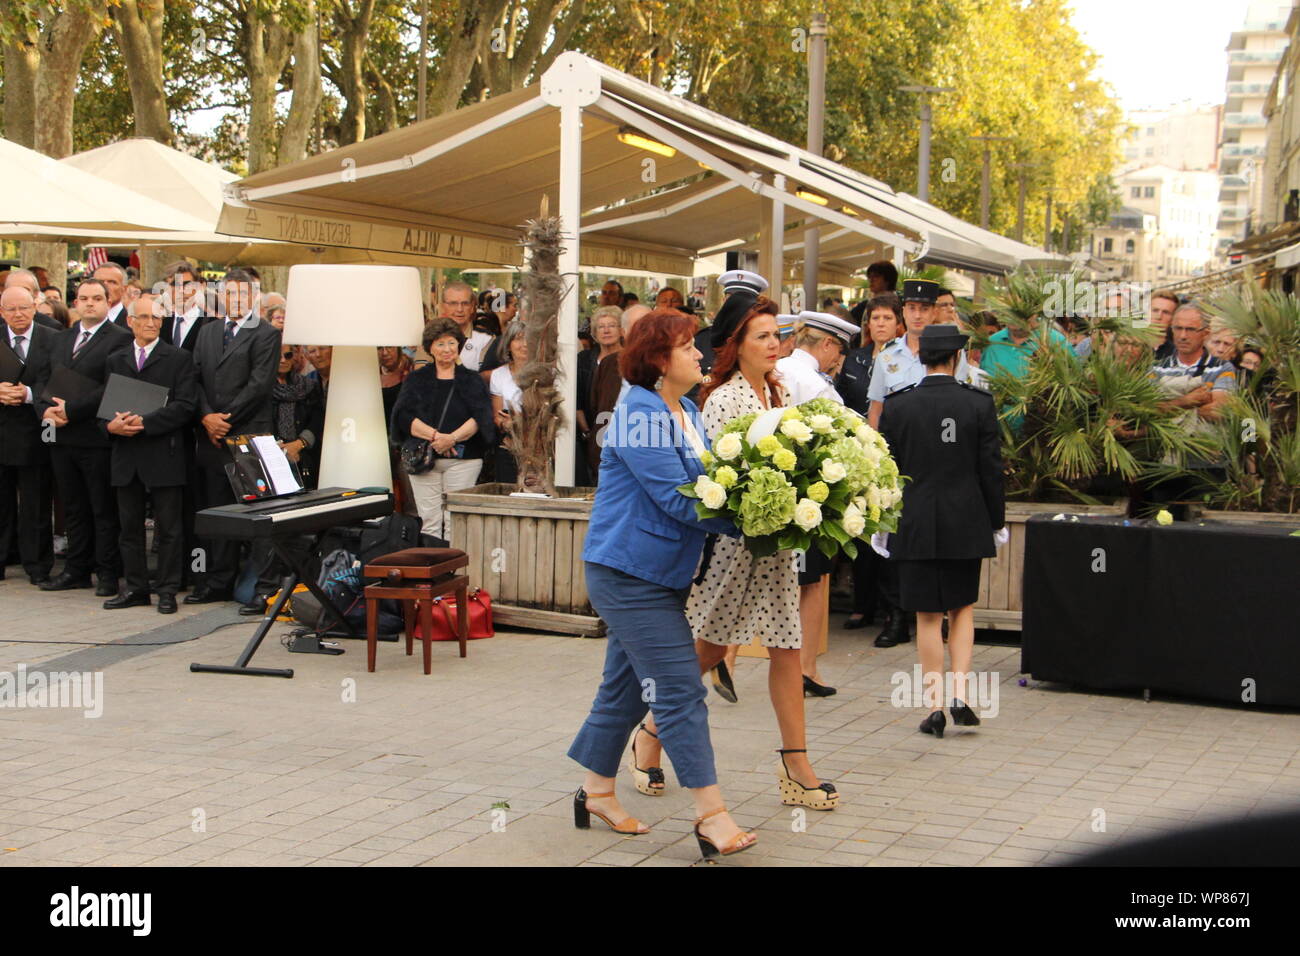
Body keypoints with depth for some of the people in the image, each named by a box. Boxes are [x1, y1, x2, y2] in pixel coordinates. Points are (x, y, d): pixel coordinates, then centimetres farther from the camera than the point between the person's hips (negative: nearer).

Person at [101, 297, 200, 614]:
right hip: (126, 457, 4)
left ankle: (167, 590, 7)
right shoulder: (116, 361, 15)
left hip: (163, 455, -4)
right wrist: (111, 425, -11)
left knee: (168, 528, 0)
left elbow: (184, 406, -9)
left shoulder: (179, 359, 2)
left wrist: (144, 422, -17)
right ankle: (136, 588, 17)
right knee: (130, 526, 9)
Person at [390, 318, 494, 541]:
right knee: (429, 521, -3)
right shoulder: (417, 380, 13)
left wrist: (452, 438, -20)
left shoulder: (471, 381, 11)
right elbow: (404, 416, -1)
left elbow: (481, 417, -3)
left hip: (462, 458, -1)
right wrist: (435, 435, -16)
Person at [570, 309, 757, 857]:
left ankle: (597, 791, 29)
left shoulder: (686, 413, 13)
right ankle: (711, 816, -7)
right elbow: (675, 498, -22)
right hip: (630, 572, -10)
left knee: (626, 685, 17)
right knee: (680, 689, -10)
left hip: (659, 573, 10)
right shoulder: (641, 415, -17)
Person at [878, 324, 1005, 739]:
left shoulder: (897, 405, -4)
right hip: (966, 523, 0)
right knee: (962, 608, 15)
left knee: (928, 616, 7)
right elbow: (991, 469, -2)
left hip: (915, 525, 0)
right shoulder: (979, 403, -4)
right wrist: (996, 521, 8)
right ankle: (960, 693, 3)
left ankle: (935, 705, 8)